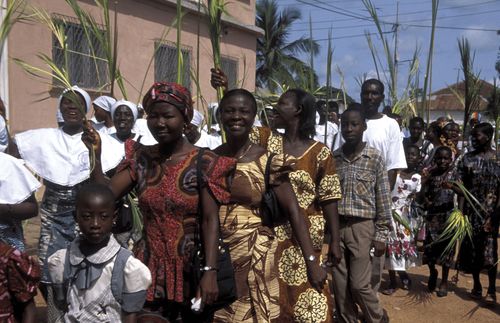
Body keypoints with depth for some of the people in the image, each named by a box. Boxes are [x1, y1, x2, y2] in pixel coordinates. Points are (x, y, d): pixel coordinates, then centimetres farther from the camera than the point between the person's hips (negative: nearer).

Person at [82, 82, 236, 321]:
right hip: (150, 265, 2)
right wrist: (95, 156, -16)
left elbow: (210, 220, -13)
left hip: (191, 266, -2)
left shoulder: (204, 163, -9)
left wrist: (210, 272, -19)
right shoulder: (140, 157, 2)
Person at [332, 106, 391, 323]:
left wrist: (381, 235, -5)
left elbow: (383, 199, -2)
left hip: (362, 227, -3)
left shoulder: (375, 158, -3)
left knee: (359, 284, 0)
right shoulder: (332, 158, 5)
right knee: (340, 285, 8)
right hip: (336, 226, 3)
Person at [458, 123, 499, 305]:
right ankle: (476, 285, 23)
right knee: (472, 247, 8)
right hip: (471, 209, 2)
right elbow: (462, 187, 1)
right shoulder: (468, 158, 3)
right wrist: (461, 211, -6)